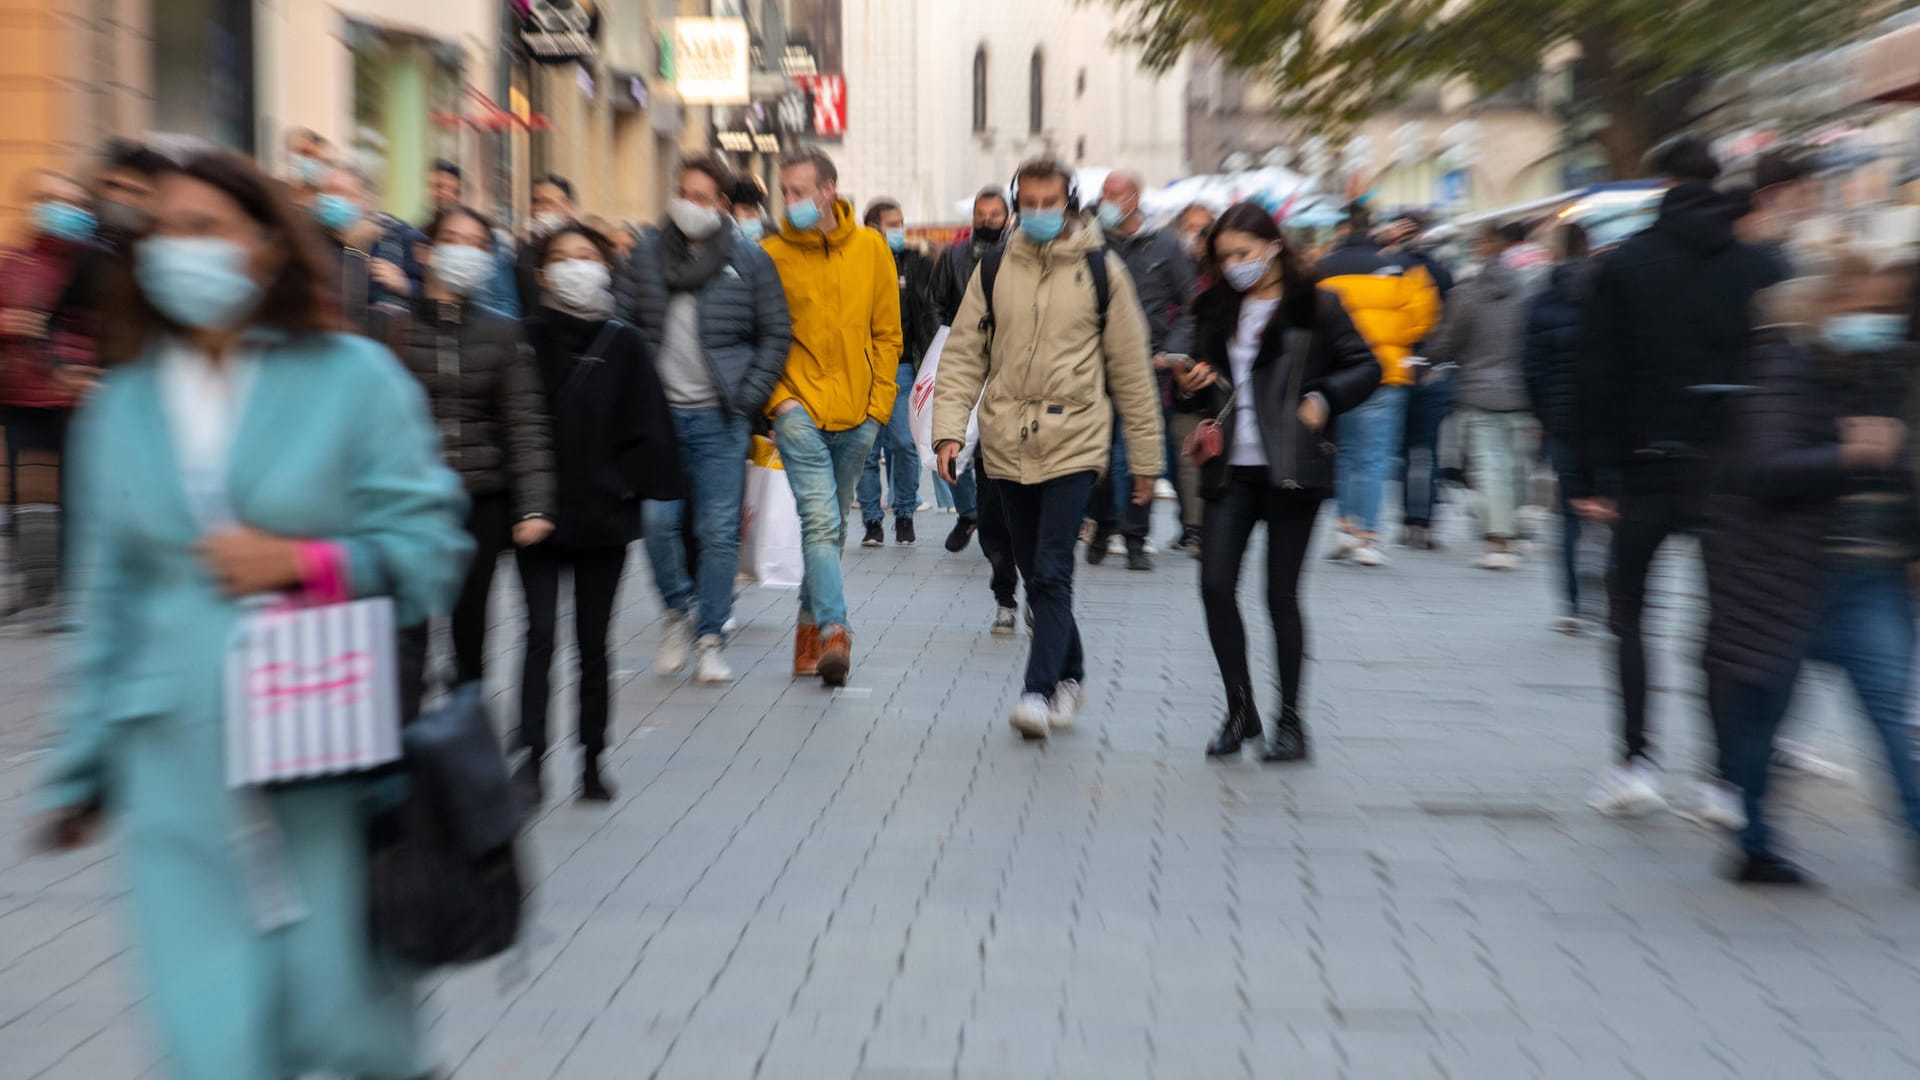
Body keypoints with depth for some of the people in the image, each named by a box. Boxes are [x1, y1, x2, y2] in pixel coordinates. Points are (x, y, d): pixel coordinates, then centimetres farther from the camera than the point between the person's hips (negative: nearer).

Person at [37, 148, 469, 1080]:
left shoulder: (353, 376, 1)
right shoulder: (121, 404, 11)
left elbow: (428, 545, -1)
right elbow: (108, 599, 15)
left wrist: (302, 562, -16)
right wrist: (81, 766, 16)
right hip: (180, 759, 3)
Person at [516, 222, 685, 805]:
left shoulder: (625, 345, 3)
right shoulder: (527, 340, 2)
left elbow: (648, 428, 2)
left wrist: (628, 485, -6)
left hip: (603, 516, 1)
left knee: (593, 642, 9)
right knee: (541, 635, -7)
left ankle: (594, 758, 17)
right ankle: (531, 754, -4)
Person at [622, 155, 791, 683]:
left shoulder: (749, 258, 3)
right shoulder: (649, 251, 9)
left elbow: (776, 334, 4)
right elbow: (624, 323, 12)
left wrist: (748, 399, -4)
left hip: (720, 419, -2)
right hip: (658, 413, 2)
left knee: (718, 531, 0)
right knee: (658, 520, -5)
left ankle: (710, 640, 11)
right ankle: (679, 609, 20)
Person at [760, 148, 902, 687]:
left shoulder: (870, 248, 4)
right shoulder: (773, 254, -2)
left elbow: (887, 333, 7)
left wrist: (879, 403, 1)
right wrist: (778, 399, -9)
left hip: (857, 415, 3)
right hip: (801, 410, -3)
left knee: (832, 524, 13)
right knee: (821, 521, -14)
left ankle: (812, 622, 28)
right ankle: (833, 631, -15)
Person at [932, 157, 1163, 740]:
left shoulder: (1101, 269, 1)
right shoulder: (995, 270, 8)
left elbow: (1131, 366, 4)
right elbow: (964, 353, 7)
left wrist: (1146, 455, 5)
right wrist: (949, 428, -6)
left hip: (1073, 442, -3)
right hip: (1008, 445, 4)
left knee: (1052, 574, -11)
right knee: (1034, 575, 12)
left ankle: (1039, 689, -7)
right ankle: (1069, 676, 28)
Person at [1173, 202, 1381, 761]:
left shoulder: (1316, 306, 0)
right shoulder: (1216, 310, 13)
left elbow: (1367, 366, 3)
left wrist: (1323, 400, -11)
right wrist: (1189, 388, -2)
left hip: (1292, 469, -4)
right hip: (1231, 469, 4)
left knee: (1281, 594, 0)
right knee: (1215, 584, -6)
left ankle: (1290, 720, 15)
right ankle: (1240, 709, 11)